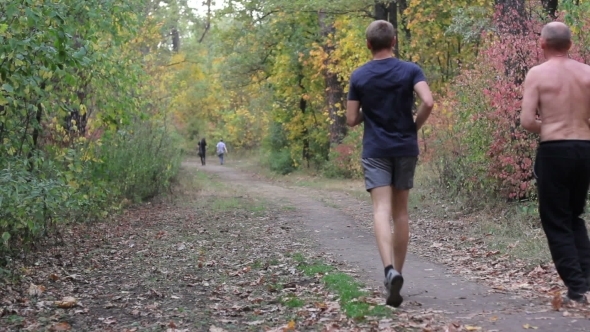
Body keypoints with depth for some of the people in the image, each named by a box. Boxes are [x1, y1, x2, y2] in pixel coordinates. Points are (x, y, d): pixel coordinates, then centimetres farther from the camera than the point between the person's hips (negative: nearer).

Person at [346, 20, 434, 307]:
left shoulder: (359, 76, 0)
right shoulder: (410, 70, -1)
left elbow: (352, 119, 1)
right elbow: (428, 102, -15)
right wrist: (415, 126, 2)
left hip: (375, 150, -1)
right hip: (405, 148, 2)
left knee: (381, 210, -9)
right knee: (401, 211, 12)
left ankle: (390, 270, -29)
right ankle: (397, 272, 18)